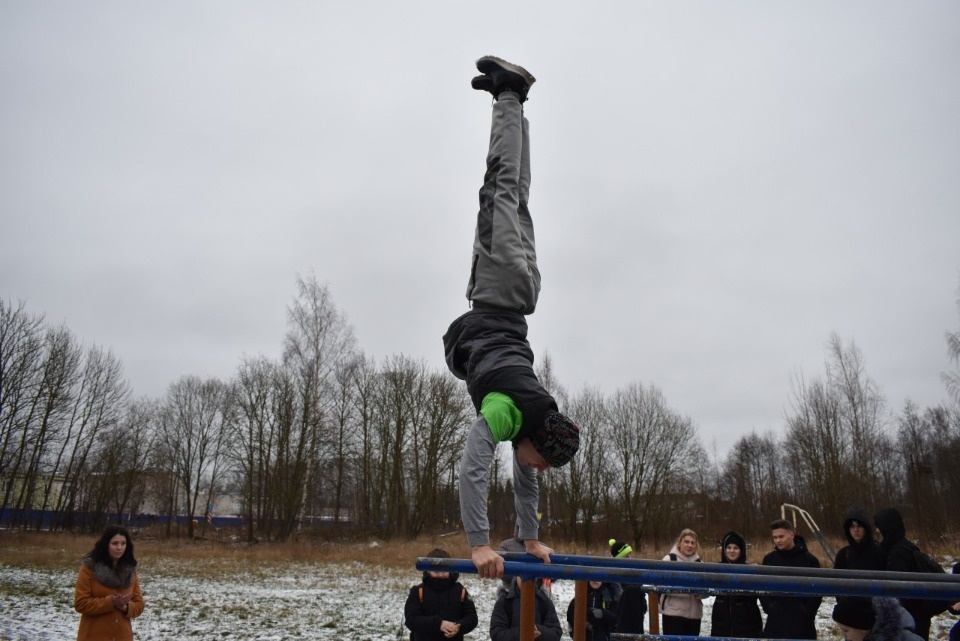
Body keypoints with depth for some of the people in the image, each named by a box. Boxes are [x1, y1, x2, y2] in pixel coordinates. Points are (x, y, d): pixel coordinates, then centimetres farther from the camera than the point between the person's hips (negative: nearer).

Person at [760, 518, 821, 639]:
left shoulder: (809, 560, -5)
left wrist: (807, 613, -9)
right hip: (775, 621, 2)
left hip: (802, 622, -2)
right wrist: (769, 608, -4)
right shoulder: (769, 559, 2)